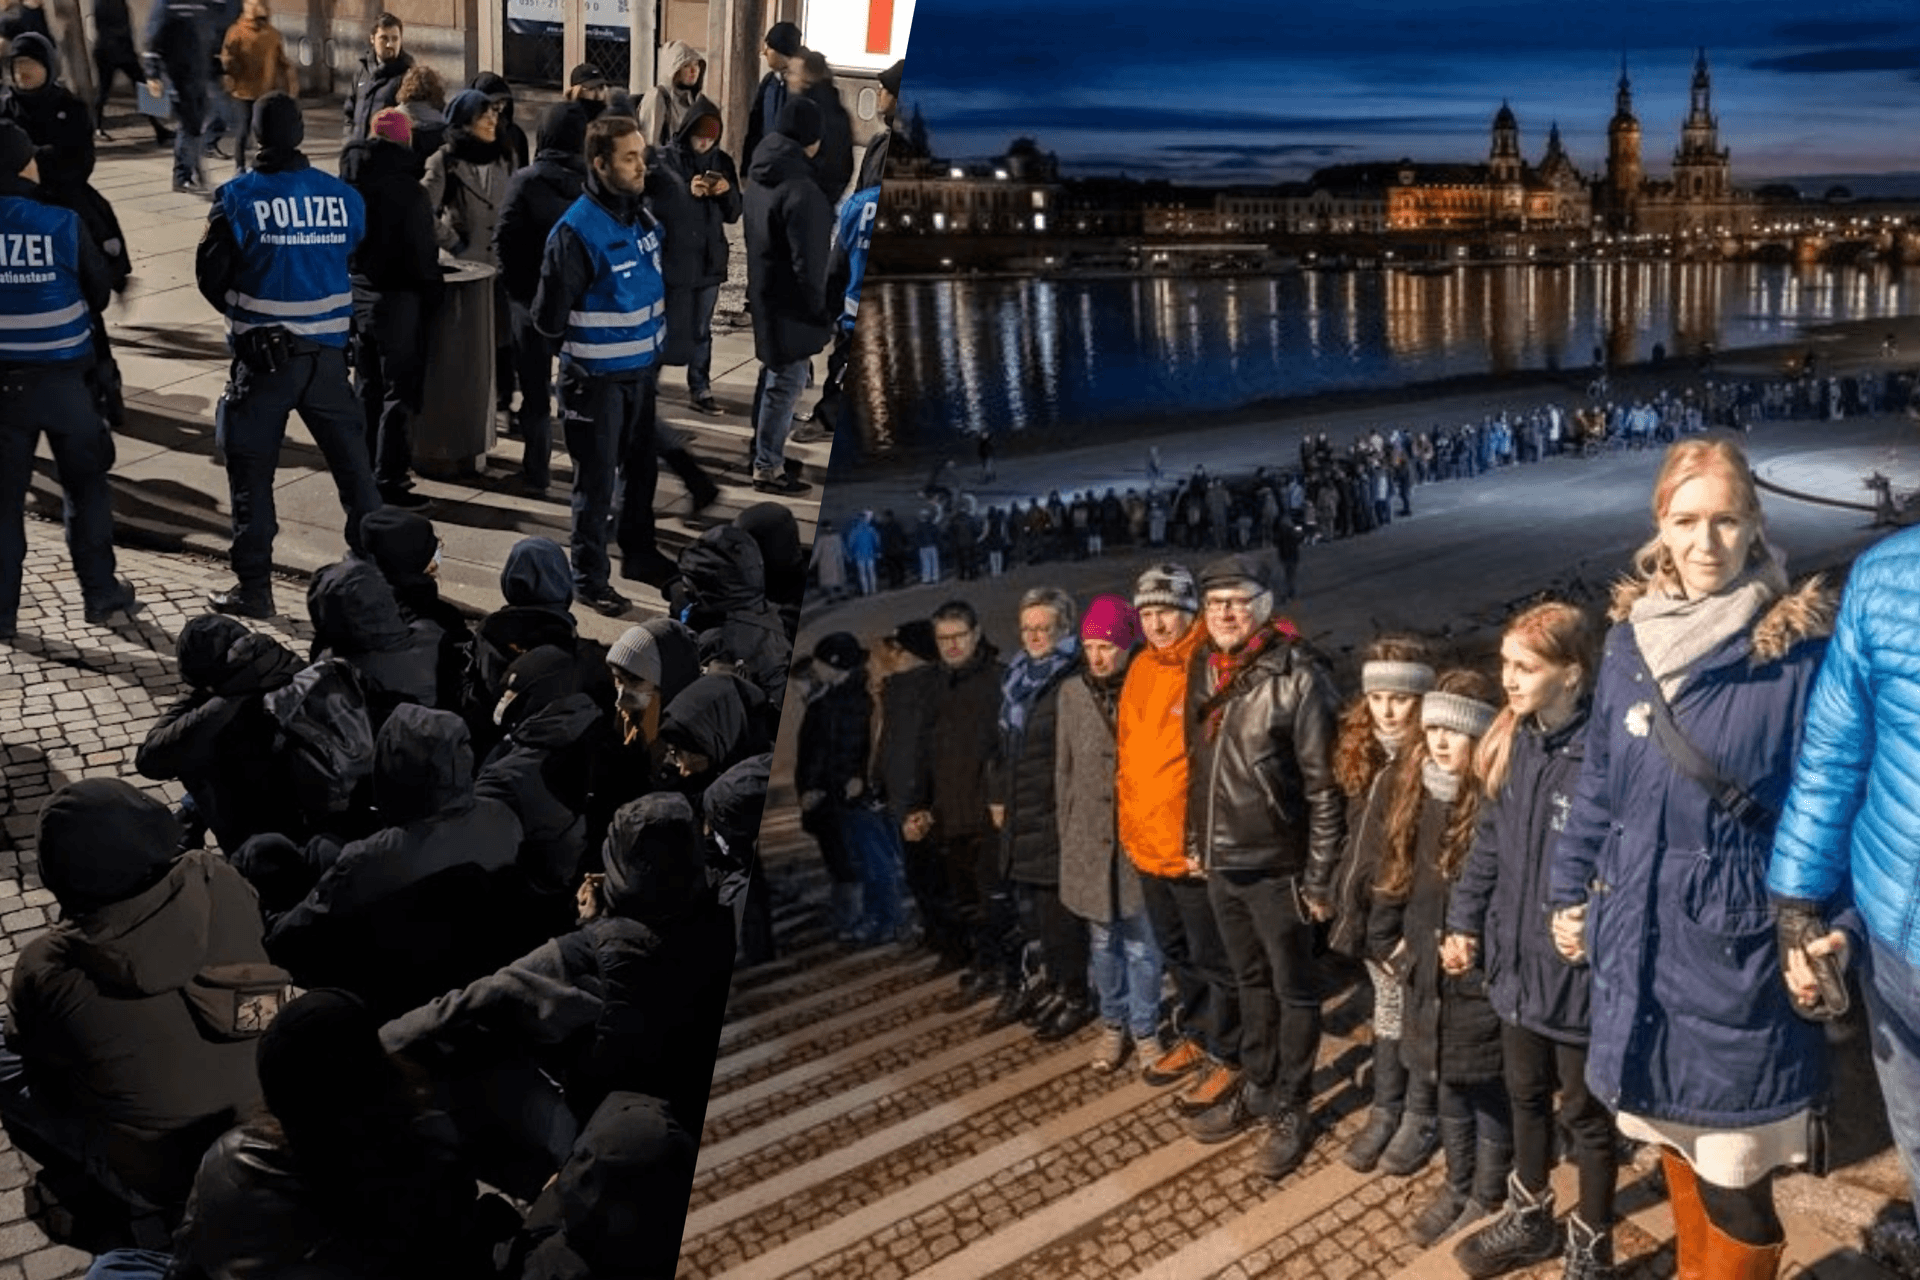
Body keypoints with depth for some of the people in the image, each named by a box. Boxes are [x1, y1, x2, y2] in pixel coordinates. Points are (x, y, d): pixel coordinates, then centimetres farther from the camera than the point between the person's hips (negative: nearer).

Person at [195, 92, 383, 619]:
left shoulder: (238, 198, -9)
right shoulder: (343, 196, -1)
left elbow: (209, 275, -2)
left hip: (262, 354, -2)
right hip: (327, 352, 3)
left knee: (252, 471, 7)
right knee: (351, 461, 13)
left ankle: (253, 586, 10)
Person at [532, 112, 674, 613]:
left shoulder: (643, 218, 3)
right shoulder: (578, 230, -20)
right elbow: (549, 319, -18)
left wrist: (657, 345, 13)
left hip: (642, 369, 7)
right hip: (597, 378, -7)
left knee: (642, 468, 19)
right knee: (597, 480, 3)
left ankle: (638, 552, 37)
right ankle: (589, 577, 16)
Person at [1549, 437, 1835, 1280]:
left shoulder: (1799, 649, -11)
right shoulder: (1628, 640, 4)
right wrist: (1569, 890, 14)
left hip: (1738, 940, -5)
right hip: (1639, 932, 5)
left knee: (1732, 1172, 2)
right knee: (1675, 1140, 20)